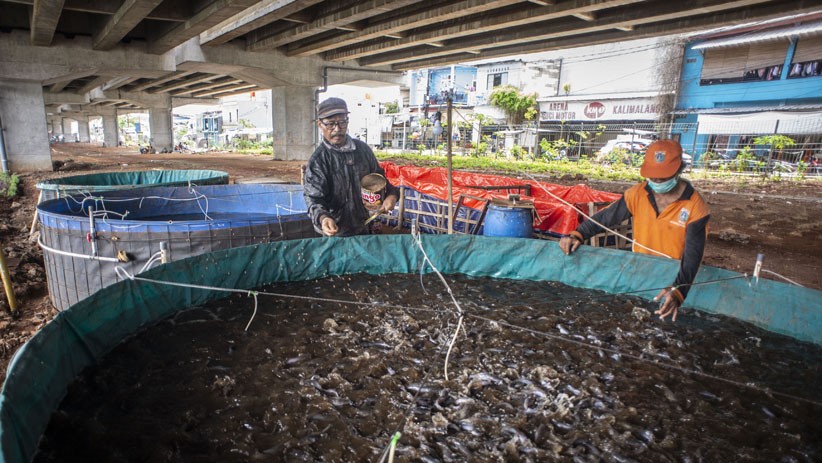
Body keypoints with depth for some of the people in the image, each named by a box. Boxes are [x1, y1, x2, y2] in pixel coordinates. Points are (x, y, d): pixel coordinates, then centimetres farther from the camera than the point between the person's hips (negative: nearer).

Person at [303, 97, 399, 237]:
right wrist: (323, 218, -42)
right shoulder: (317, 161, -15)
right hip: (336, 232, -5)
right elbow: (314, 198, -20)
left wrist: (391, 194, -7)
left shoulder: (363, 149, 0)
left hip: (365, 227, 5)